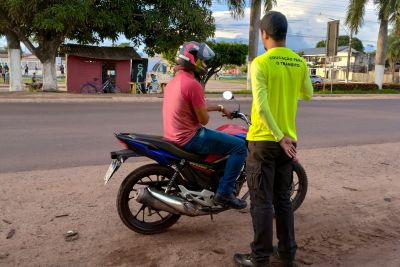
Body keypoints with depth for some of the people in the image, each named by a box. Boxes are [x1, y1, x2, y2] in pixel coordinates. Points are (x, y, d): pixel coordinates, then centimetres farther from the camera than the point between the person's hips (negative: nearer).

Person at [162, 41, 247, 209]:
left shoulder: (175, 81, 13)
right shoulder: (192, 84, -18)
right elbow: (204, 119, -13)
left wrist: (220, 108, 25)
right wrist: (201, 93, 4)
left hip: (173, 136, 10)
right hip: (189, 138, -10)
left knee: (221, 136, 35)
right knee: (240, 147, -9)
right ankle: (224, 193, -7)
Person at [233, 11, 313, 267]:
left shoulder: (260, 63, -14)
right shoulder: (300, 63, 3)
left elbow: (261, 106, -22)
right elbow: (308, 95, 17)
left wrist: (279, 137, -17)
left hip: (263, 139, -5)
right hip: (289, 139, 6)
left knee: (262, 201, 3)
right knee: (283, 198, 16)